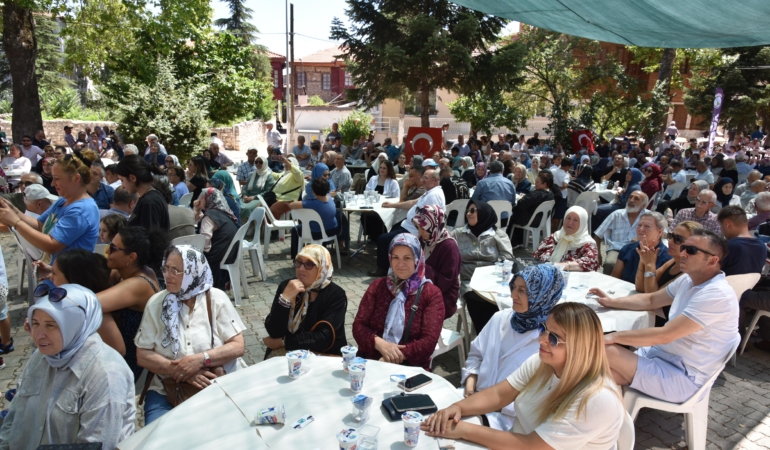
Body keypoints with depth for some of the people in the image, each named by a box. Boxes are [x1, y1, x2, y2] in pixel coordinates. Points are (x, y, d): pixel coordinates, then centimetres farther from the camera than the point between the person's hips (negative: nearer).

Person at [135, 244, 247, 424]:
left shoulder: (216, 299, -4)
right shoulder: (156, 303, 0)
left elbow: (237, 346, -7)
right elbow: (142, 355, -1)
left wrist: (201, 359, -22)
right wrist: (178, 369, -16)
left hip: (219, 386, -1)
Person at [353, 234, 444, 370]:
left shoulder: (432, 294, 0)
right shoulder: (378, 286, 8)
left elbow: (429, 341, -9)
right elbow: (358, 325, 2)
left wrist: (394, 358, -19)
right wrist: (379, 343, -18)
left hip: (410, 367, -2)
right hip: (369, 360, 2)